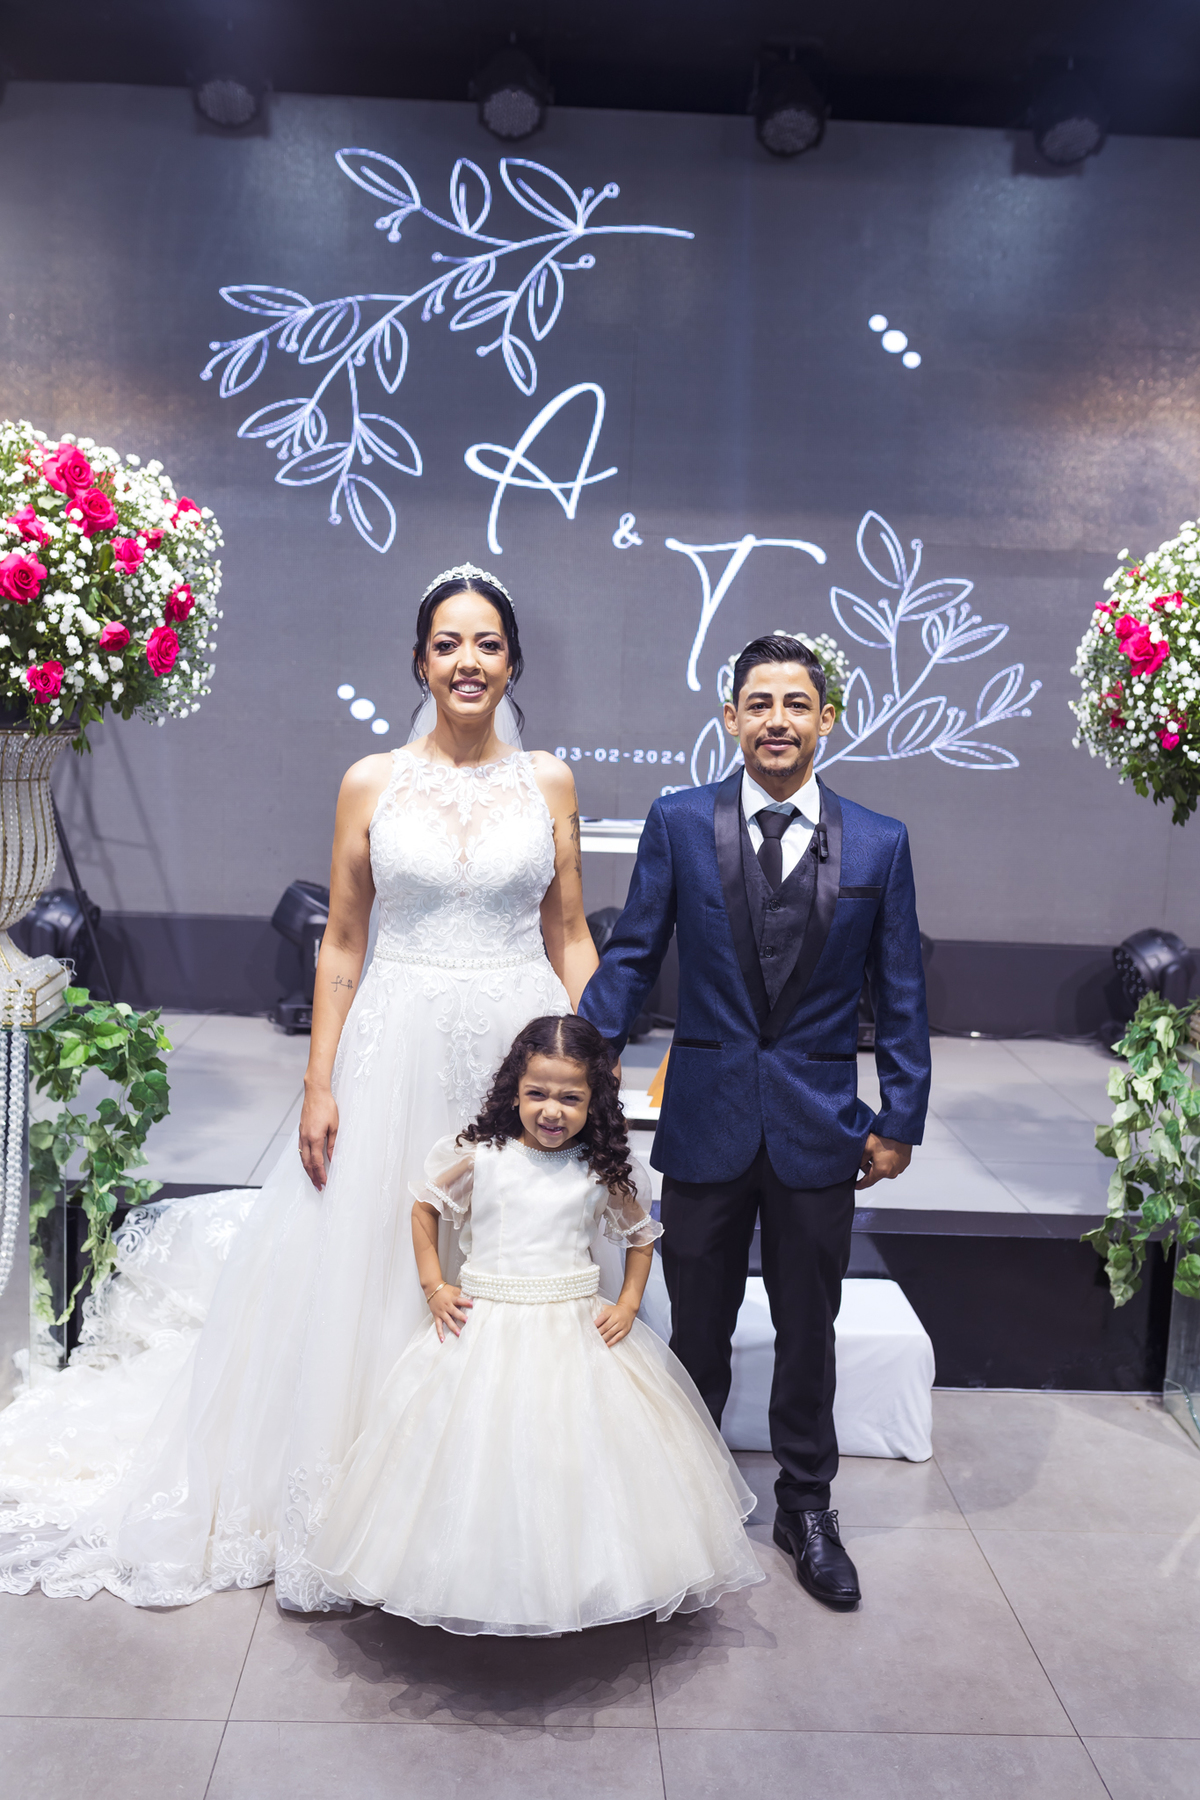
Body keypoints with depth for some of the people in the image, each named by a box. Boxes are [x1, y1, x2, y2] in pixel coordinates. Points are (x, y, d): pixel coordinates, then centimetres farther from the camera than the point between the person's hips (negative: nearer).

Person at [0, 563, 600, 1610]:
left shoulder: (549, 784, 3)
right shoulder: (372, 784, 1)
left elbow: (571, 939, 6)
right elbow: (342, 946, 3)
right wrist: (320, 1084, -2)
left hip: (523, 1049, 1)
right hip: (398, 1049, 0)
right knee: (367, 1271, 7)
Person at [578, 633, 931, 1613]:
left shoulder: (880, 843, -1)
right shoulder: (678, 822, -3)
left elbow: (901, 992, 2)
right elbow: (631, 956, -2)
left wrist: (900, 1119, 1)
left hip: (820, 1124, 1)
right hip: (706, 1118, 0)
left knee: (807, 1328, 16)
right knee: (698, 1328, 15)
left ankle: (806, 1505, 36)